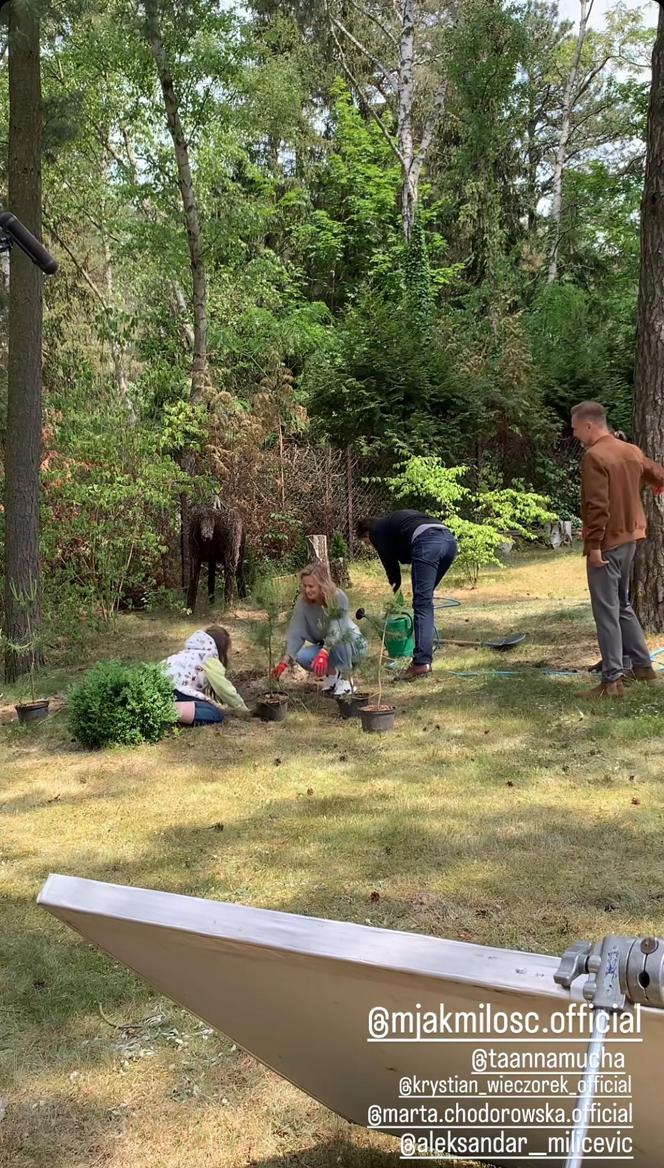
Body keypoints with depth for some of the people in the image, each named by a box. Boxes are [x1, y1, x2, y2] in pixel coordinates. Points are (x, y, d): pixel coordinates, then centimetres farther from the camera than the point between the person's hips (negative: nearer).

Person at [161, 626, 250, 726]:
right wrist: (244, 711, 26)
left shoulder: (192, 653, 30)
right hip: (172, 690, -9)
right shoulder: (212, 662, 6)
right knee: (217, 714, -4)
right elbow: (226, 690, 12)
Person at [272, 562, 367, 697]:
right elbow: (296, 633, -24)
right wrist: (285, 661, -37)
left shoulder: (339, 598, -27)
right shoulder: (303, 602, -17)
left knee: (338, 636, -37)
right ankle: (332, 672, 4)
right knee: (302, 657, -26)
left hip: (351, 645, -3)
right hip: (324, 646, 4)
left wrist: (324, 653, -55)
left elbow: (337, 629, -39)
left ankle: (345, 679, -18)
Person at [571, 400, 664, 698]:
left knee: (606, 612, -5)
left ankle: (612, 681, -4)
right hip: (629, 537, 9)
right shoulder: (631, 450, 9)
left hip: (607, 542, -9)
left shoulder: (594, 456, -17)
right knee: (621, 604, 21)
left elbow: (597, 506, -23)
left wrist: (594, 545, -20)